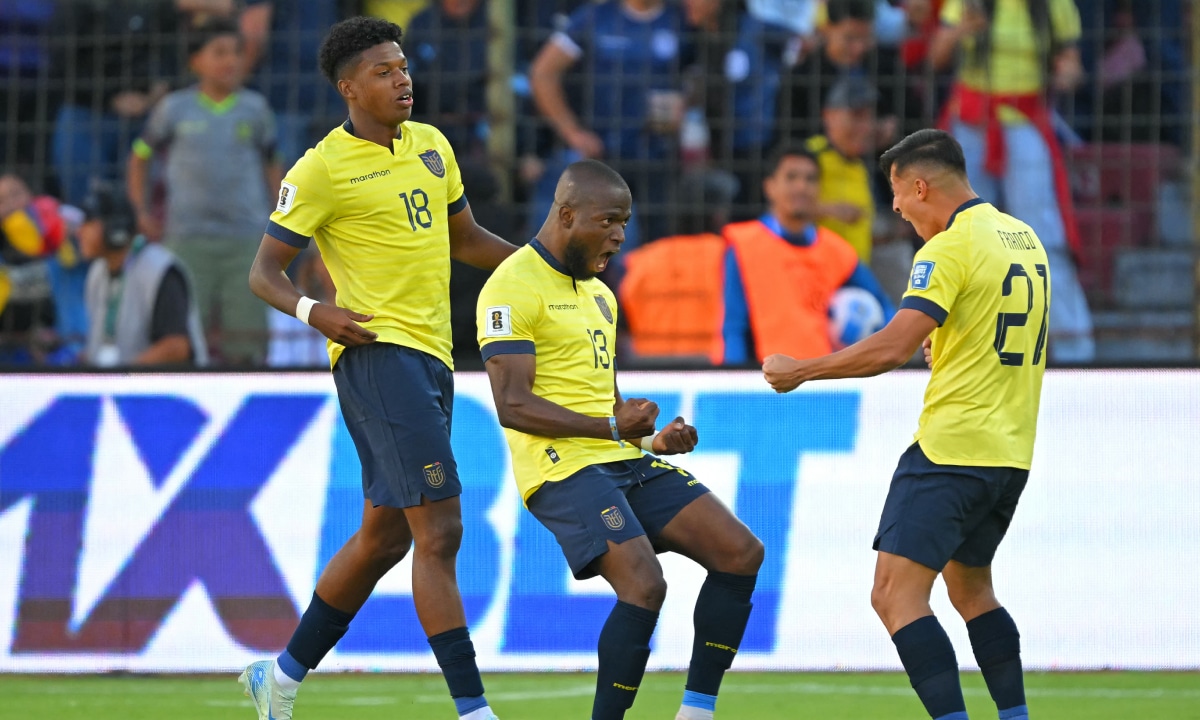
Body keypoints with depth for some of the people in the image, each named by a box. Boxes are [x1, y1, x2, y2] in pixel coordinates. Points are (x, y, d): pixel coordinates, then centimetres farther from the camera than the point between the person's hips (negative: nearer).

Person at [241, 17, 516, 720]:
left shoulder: (432, 146, 14)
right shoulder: (322, 169, -7)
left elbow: (466, 238, 27)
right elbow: (265, 272, -3)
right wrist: (314, 311, -22)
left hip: (431, 355, 8)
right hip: (377, 352, -8)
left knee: (384, 536, 15)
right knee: (440, 530, -15)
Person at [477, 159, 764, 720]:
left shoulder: (597, 294, 22)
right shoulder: (514, 287, -8)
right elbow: (512, 405, -17)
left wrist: (654, 439, 10)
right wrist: (610, 428, -23)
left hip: (626, 462, 9)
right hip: (564, 466, -9)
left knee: (741, 553, -2)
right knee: (644, 586, -26)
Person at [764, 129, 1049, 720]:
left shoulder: (949, 249, -14)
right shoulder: (1025, 240, 12)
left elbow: (893, 347, -22)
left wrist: (799, 372, -13)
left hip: (950, 448, -9)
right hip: (1010, 454, 9)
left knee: (896, 596, -10)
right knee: (971, 588, 23)